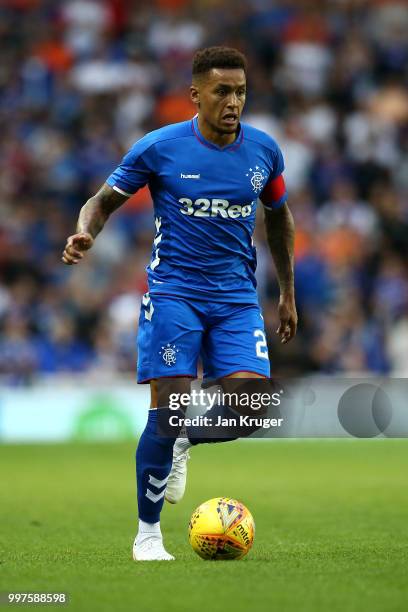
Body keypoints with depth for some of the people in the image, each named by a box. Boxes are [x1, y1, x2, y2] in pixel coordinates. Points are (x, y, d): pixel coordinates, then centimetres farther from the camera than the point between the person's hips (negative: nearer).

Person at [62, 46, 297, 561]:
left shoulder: (263, 150, 3)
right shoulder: (158, 147, -7)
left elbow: (278, 216, 19)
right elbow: (105, 199, 3)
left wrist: (288, 294, 20)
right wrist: (85, 233, -20)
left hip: (237, 298, 3)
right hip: (173, 292, -3)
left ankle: (185, 442, 21)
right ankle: (147, 534, 5)